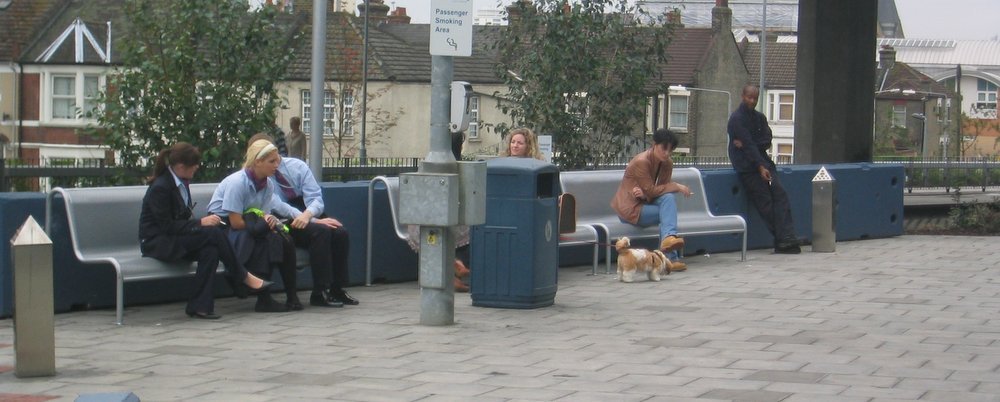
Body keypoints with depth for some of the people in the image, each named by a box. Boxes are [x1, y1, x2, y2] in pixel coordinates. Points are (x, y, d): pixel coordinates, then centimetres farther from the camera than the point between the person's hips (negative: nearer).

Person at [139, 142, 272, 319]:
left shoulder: (181, 183, 9)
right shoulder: (160, 188, -18)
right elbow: (166, 226, -21)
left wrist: (200, 223, -3)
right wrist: (200, 223, -21)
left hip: (173, 239, 9)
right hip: (157, 243, -9)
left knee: (210, 250, -23)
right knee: (213, 233, -24)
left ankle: (200, 306, -24)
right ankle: (244, 277, -11)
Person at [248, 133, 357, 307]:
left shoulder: (297, 166, 0)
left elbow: (315, 198, -8)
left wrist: (307, 215, -32)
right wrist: (315, 221, -27)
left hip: (309, 215, 4)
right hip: (284, 223, -4)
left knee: (341, 233, -21)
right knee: (321, 232, -31)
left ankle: (337, 289, -10)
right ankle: (320, 293, -26)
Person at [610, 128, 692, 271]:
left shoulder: (667, 163, 1)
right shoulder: (641, 162, -21)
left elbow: (661, 189, -3)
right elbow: (651, 191, -23)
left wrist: (645, 194, -24)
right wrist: (676, 186, -22)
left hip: (645, 203, 7)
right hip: (630, 208, -7)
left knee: (669, 198, -24)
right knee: (669, 211, -23)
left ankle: (669, 238, -34)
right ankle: (671, 257, -27)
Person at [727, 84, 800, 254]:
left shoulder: (759, 117, 16)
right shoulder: (737, 118, -6)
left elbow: (767, 141, 4)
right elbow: (748, 144, -15)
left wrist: (745, 144, -13)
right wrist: (760, 167, -23)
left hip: (762, 162, 6)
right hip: (747, 166, -6)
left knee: (780, 194, -11)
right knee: (765, 201, -13)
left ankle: (785, 240, -20)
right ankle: (783, 239, -12)